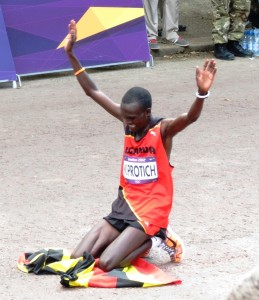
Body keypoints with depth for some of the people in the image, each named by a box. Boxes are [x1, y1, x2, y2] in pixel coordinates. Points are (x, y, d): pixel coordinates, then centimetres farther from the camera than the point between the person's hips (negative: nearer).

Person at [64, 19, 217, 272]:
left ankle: (151, 243, 5)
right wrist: (71, 55, 1)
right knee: (77, 259, -4)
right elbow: (92, 91, 7)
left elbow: (191, 117, -33)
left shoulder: (163, 129, -12)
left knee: (106, 263, -22)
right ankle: (131, 241, 17)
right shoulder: (129, 121, 3)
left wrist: (202, 92, -55)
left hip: (150, 212, -7)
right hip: (123, 207, 7)